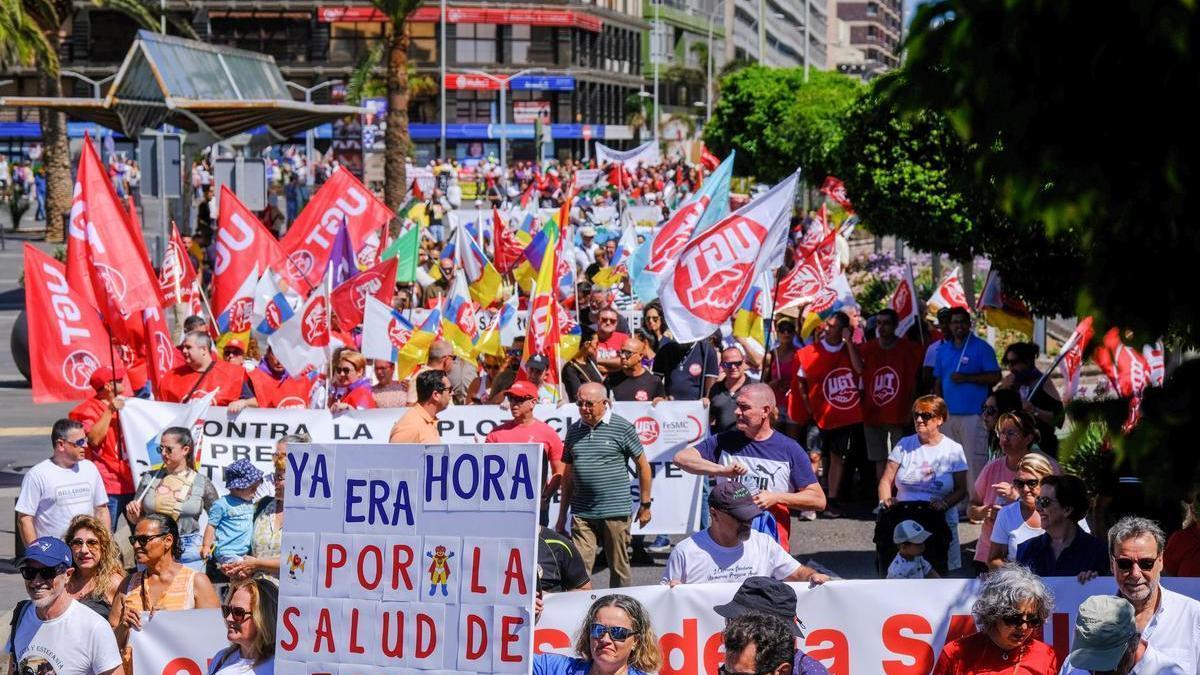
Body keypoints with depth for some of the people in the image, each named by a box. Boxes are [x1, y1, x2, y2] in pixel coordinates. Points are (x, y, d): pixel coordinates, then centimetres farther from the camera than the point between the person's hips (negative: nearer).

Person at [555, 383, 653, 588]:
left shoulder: (622, 428, -1)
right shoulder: (574, 431, 11)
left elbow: (642, 466, 4)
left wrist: (645, 505, 2)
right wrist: (562, 516, 16)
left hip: (616, 511, -3)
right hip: (582, 515, 3)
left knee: (619, 569, 5)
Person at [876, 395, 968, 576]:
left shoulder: (953, 450, 8)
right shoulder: (904, 445, 13)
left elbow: (961, 490, 5)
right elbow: (886, 480, 11)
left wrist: (944, 504, -13)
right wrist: (885, 500, -8)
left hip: (938, 519, -3)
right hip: (902, 514, 3)